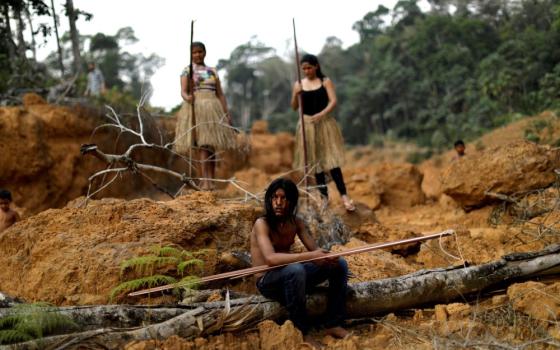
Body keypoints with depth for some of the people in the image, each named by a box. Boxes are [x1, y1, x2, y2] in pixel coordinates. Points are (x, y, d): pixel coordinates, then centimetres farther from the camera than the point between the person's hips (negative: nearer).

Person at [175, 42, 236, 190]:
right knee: (203, 145, -15)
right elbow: (183, 91, -3)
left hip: (213, 108, 3)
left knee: (212, 145, -1)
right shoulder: (187, 71, 9)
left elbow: (220, 94, 15)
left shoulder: (213, 71, 18)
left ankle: (210, 180, 2)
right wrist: (187, 97, -27)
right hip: (195, 108, -3)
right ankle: (205, 180, -19)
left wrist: (227, 114, 7)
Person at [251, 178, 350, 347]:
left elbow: (315, 249, -1)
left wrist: (328, 257, -25)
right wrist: (309, 256, -38)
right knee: (295, 270, -39)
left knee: (339, 264, -1)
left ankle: (333, 324, 2)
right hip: (268, 282, -7)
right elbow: (271, 258, -33)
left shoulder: (296, 222, 2)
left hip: (291, 277, 7)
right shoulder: (262, 224, -19)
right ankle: (301, 332, -24)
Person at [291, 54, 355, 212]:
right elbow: (294, 107, 3)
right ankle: (324, 196, 13)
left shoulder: (326, 81, 0)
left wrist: (321, 114, -25)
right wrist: (295, 94, -16)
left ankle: (344, 195, -13)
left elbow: (333, 101, -9)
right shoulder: (299, 84, 5)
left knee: (331, 159, -11)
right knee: (315, 161, 5)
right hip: (307, 125, 2)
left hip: (325, 123, -2)